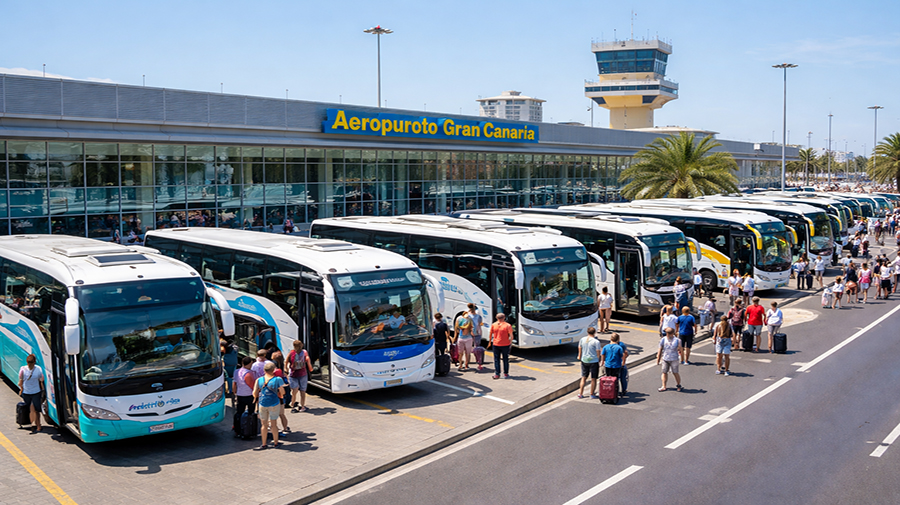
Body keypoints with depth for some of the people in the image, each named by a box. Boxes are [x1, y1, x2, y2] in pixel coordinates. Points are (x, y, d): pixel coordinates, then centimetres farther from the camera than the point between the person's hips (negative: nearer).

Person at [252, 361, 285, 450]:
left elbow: (254, 393, 1)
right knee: (273, 424, 10)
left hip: (262, 403, 2)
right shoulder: (278, 379, -9)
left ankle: (264, 444, 18)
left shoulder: (259, 380, -2)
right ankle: (275, 442, 20)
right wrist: (280, 396, 19)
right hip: (274, 403, -2)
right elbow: (282, 393, -3)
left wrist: (257, 399, 22)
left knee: (264, 424, 12)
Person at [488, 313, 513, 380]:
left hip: (496, 344, 1)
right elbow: (511, 335, -8)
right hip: (505, 345, -1)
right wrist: (511, 342, 6)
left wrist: (489, 342, 20)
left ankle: (497, 374, 7)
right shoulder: (508, 325, -9)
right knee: (505, 359, 10)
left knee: (496, 359, 9)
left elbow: (490, 334, 7)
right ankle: (505, 374, 14)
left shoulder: (493, 325, -1)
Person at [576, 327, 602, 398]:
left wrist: (579, 356, 29)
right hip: (593, 361, -5)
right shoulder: (596, 341, -14)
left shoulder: (582, 339, 1)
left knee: (584, 377, 15)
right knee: (593, 379, 6)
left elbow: (579, 348, 13)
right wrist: (598, 360, 3)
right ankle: (592, 394, 11)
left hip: (584, 360, 5)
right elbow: (598, 352, -12)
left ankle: (580, 393, 17)